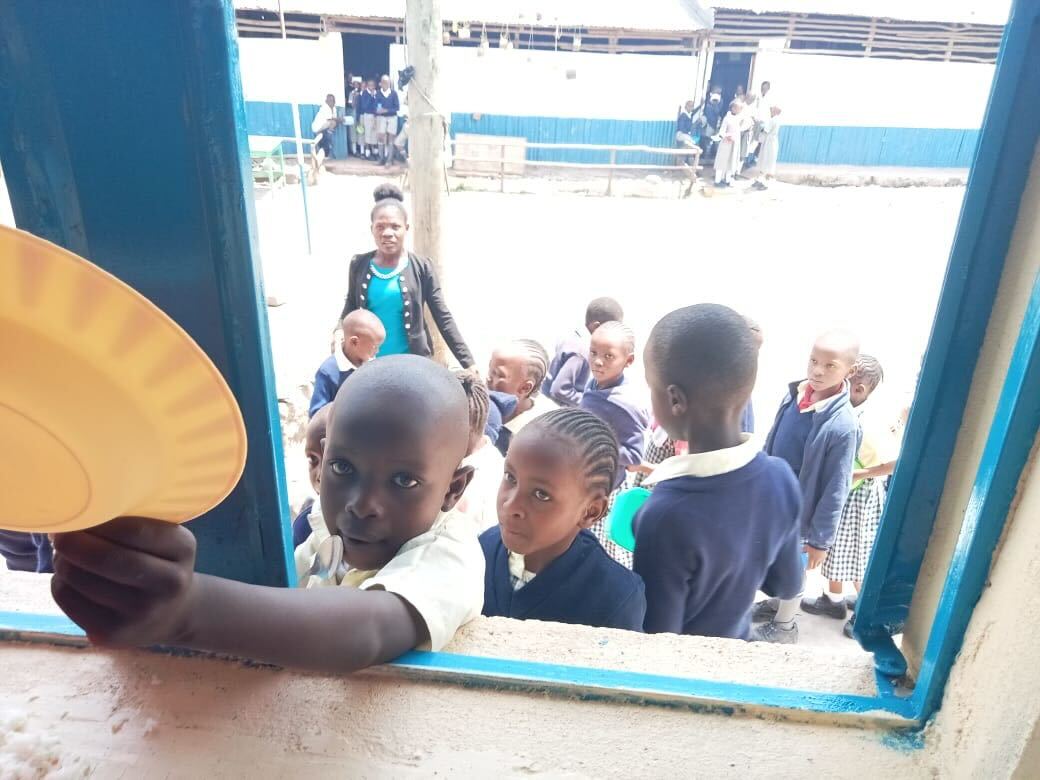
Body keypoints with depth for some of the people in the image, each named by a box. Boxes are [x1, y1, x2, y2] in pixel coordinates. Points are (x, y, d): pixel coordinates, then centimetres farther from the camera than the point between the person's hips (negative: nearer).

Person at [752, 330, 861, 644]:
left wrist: (820, 539, -14)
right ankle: (777, 603, 53)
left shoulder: (843, 425, -28)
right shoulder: (795, 393, -10)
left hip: (797, 511, -5)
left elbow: (835, 489, -21)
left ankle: (784, 626, 42)